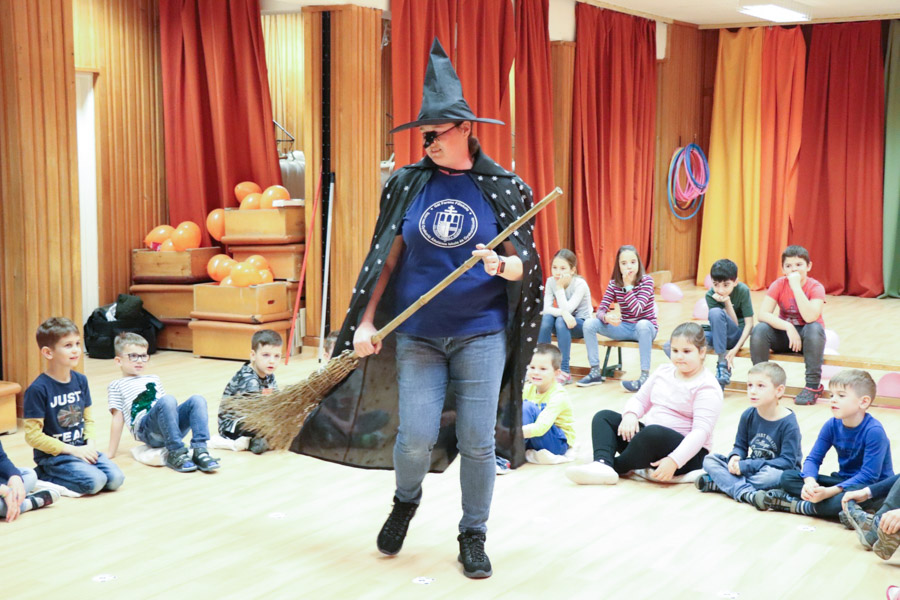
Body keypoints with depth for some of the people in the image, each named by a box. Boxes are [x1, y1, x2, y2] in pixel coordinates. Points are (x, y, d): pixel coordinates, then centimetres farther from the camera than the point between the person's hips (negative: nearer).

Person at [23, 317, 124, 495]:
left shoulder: (80, 380, 5)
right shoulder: (38, 389, -15)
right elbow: (32, 435, -15)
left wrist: (90, 443, -6)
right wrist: (72, 450, -16)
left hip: (81, 449, 7)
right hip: (52, 455, -7)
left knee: (116, 478, -12)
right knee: (95, 481, -26)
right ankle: (44, 477, -3)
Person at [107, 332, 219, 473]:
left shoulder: (154, 379, 33)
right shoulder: (116, 386, 16)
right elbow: (118, 419, 9)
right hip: (145, 429, -6)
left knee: (198, 400, -20)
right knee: (168, 400, -33)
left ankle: (199, 450, -32)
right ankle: (175, 453, -32)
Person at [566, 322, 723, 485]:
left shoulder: (707, 386, -11)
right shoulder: (663, 372, 11)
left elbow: (701, 431, -21)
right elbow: (640, 400, 17)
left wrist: (674, 461, -34)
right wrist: (630, 414, -10)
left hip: (687, 452, -8)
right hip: (650, 440, 8)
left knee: (653, 433, -39)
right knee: (604, 417, -3)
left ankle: (617, 466, -18)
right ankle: (603, 463, -30)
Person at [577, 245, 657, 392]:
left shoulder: (646, 281, -14)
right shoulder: (614, 283, -3)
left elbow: (637, 311, -25)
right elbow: (601, 309, -11)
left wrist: (627, 285, -30)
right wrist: (606, 317, -34)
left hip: (645, 327, -4)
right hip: (623, 328, 4)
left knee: (643, 324, -41)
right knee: (589, 324, -17)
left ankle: (645, 376, -37)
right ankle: (595, 372, -9)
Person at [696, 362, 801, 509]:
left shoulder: (788, 422, -17)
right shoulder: (748, 415, -1)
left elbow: (787, 462, -21)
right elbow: (740, 446, 9)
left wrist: (747, 466, -25)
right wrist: (735, 457, -18)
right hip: (752, 467, 6)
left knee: (773, 475, -40)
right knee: (709, 460, -9)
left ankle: (722, 482, -25)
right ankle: (746, 492, -30)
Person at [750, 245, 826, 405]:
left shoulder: (816, 288, -16)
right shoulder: (779, 285, -9)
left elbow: (810, 317, -34)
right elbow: (763, 314, -20)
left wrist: (796, 286, -34)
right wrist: (788, 327, -33)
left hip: (806, 338, -2)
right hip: (784, 335, 2)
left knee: (815, 328, -35)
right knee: (759, 329, -26)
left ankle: (813, 386, -26)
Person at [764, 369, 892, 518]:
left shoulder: (874, 431, -22)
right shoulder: (832, 425, -3)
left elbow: (869, 476, -25)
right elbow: (813, 459, -1)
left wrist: (829, 492, -32)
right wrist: (810, 482, -26)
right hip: (844, 480, 7)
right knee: (788, 477, -6)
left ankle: (799, 505, -23)